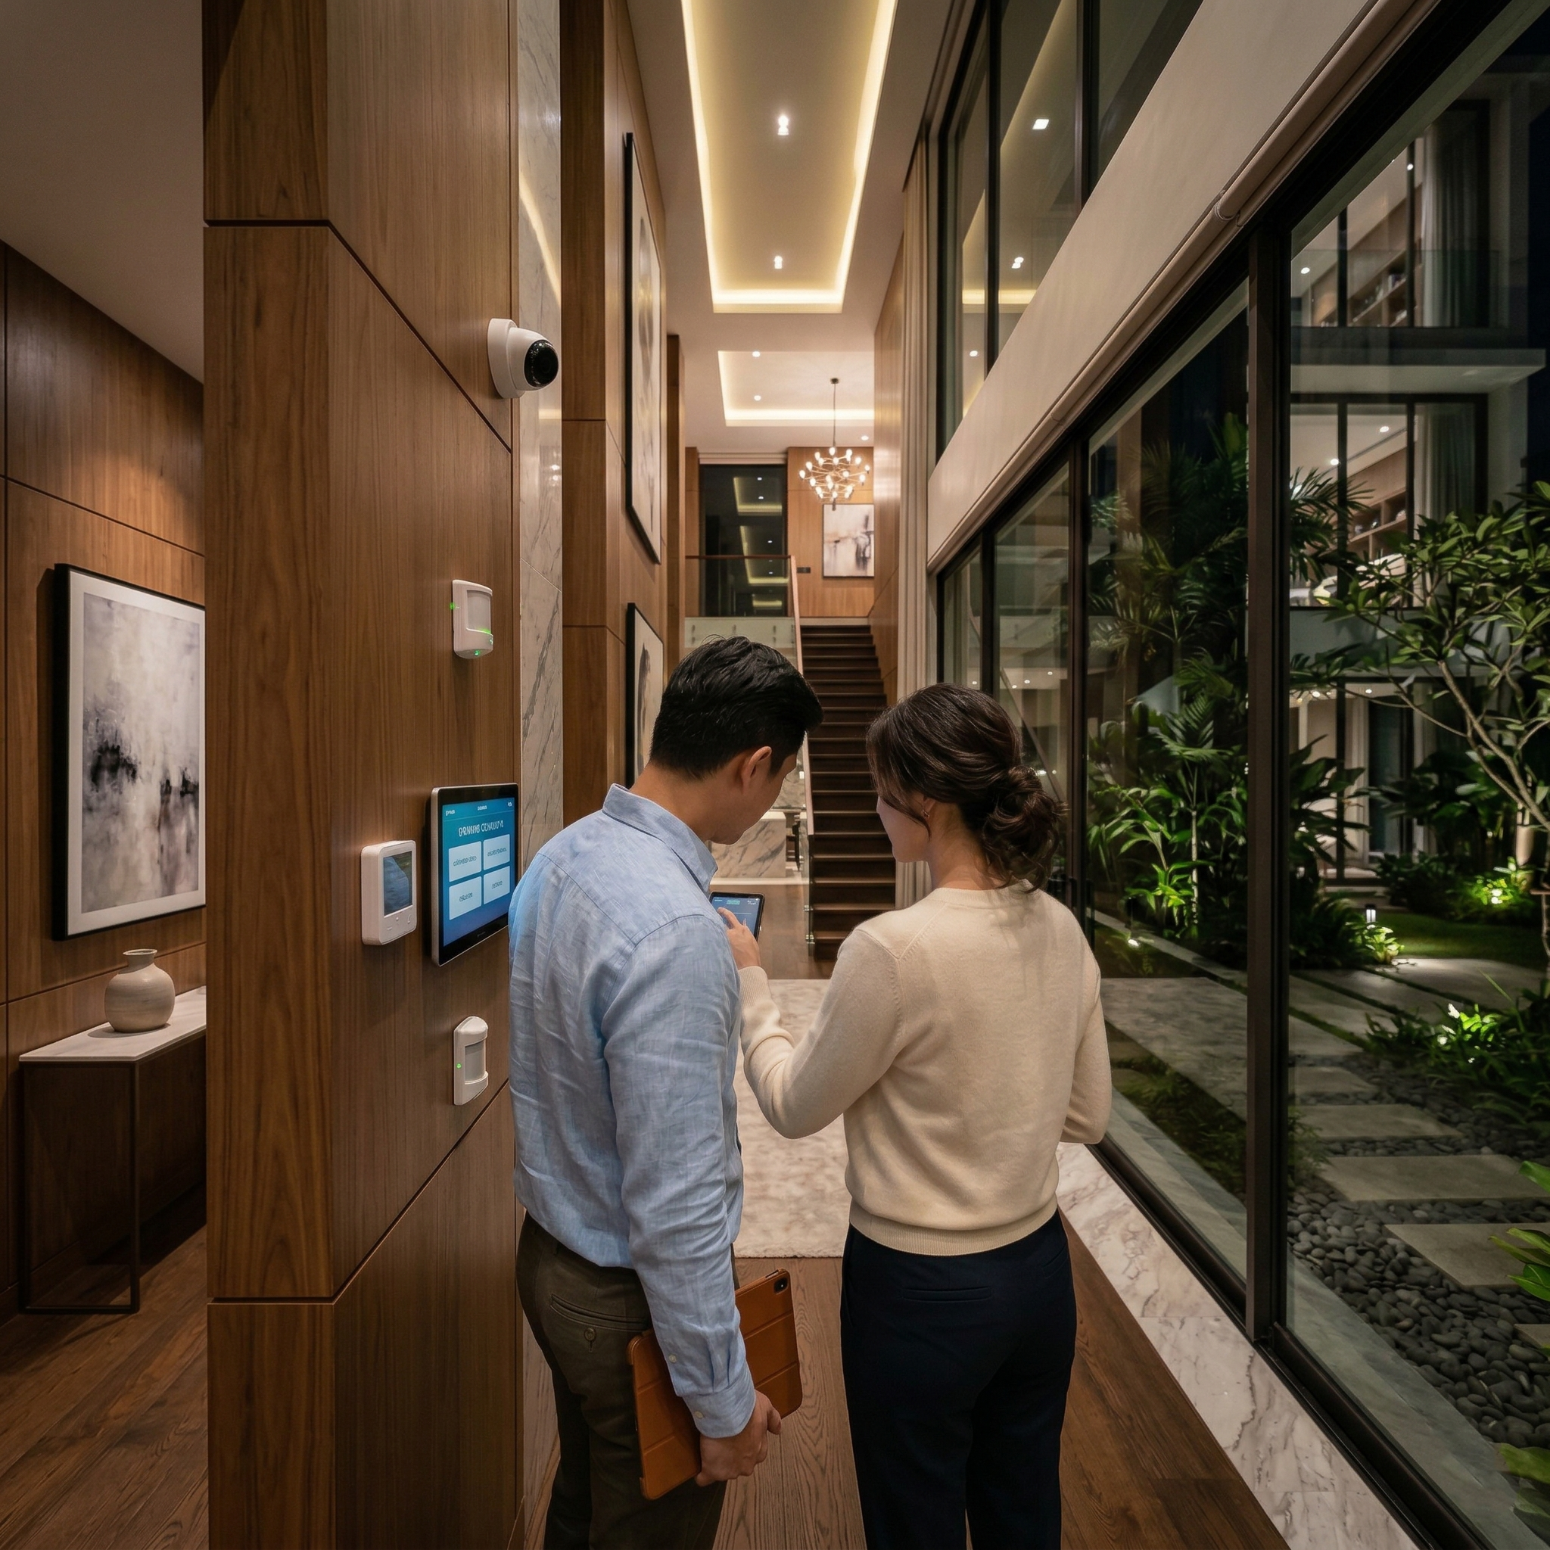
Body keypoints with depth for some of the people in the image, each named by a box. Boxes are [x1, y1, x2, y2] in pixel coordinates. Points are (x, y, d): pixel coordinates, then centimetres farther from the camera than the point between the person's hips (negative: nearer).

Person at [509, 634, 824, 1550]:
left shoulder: (561, 856, -6)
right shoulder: (675, 931, -34)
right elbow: (675, 1204, -29)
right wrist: (725, 1398, -16)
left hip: (551, 1257, 8)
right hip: (633, 1295, -7)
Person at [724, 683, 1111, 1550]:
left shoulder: (894, 949, -28)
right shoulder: (1060, 929, -7)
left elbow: (794, 1107, -13)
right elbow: (1087, 1115, 4)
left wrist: (750, 982, -2)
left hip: (921, 1293, -6)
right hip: (1039, 1274, 6)